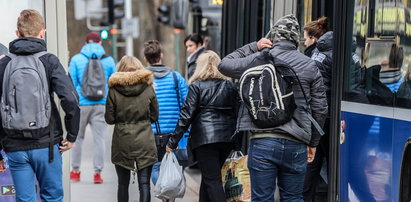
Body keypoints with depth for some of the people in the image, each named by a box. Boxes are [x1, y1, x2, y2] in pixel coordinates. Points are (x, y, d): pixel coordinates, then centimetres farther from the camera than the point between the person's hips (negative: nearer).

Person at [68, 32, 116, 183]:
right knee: (99, 138, 2)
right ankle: (97, 173, 1)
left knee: (78, 137, 12)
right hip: (101, 104, 1)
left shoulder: (76, 60, 1)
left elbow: (71, 84, 1)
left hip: (81, 104, 0)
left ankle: (75, 171, 19)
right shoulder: (109, 60, 4)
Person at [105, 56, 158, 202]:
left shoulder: (114, 90, -4)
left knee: (123, 183, 13)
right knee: (144, 184, 2)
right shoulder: (148, 88, -1)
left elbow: (109, 119, -2)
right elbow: (154, 117, 4)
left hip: (122, 143, 0)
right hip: (145, 143, 0)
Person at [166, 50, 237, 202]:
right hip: (227, 138, 5)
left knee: (212, 180, -3)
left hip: (204, 137, -5)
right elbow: (235, 112, 10)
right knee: (208, 177, 19)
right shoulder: (230, 85, 11)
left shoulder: (197, 86, -3)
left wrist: (173, 142, -3)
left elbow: (186, 115, -7)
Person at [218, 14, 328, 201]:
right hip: (296, 145, 2)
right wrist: (313, 142, 17)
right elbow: (320, 109, 6)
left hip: (263, 142, -2)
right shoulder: (310, 65, 5)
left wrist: (253, 47, 15)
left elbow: (224, 65, 14)